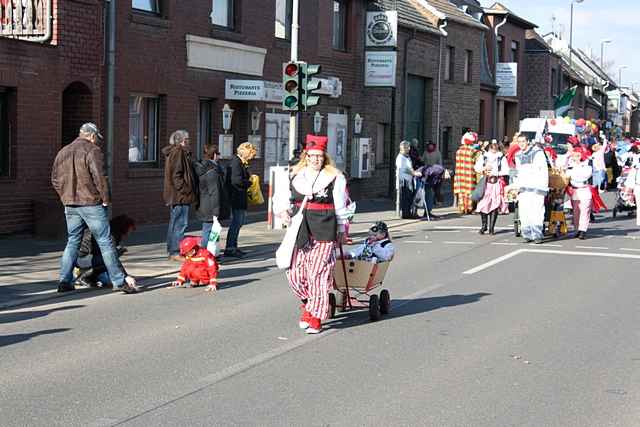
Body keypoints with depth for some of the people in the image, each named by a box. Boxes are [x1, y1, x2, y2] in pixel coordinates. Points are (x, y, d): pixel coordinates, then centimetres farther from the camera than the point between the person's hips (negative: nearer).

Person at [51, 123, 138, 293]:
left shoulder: (62, 152, 14)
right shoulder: (92, 151, -9)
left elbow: (55, 180, 16)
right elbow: (99, 177, -18)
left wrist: (66, 196, 18)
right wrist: (106, 198, -8)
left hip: (70, 205, 6)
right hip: (91, 203, -6)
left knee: (72, 242, 15)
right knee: (105, 242, -3)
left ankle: (64, 281, 11)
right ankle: (119, 281, -3)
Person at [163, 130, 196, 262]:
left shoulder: (173, 152, 19)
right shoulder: (178, 152, -13)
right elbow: (176, 175, -21)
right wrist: (184, 190, -20)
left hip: (176, 196, 11)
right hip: (180, 195, -11)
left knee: (175, 223, 15)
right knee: (180, 223, -9)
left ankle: (172, 250, 22)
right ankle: (176, 252, -9)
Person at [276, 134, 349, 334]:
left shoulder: (335, 177, 4)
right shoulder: (295, 176, 12)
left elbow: (340, 207, 9)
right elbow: (283, 199, 15)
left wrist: (341, 230, 11)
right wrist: (283, 210, -6)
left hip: (323, 232, -3)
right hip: (299, 230, 4)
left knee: (318, 273, -6)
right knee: (294, 273, 0)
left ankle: (315, 316, 5)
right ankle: (308, 303, 27)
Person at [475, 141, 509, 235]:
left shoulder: (502, 158, 5)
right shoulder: (483, 156, 11)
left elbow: (505, 171, 0)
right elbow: (476, 167, 8)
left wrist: (495, 173, -11)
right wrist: (483, 170, -11)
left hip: (497, 184, -1)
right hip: (485, 183, 1)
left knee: (495, 205, -4)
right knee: (483, 205, -7)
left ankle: (492, 227, 3)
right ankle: (484, 225, 9)